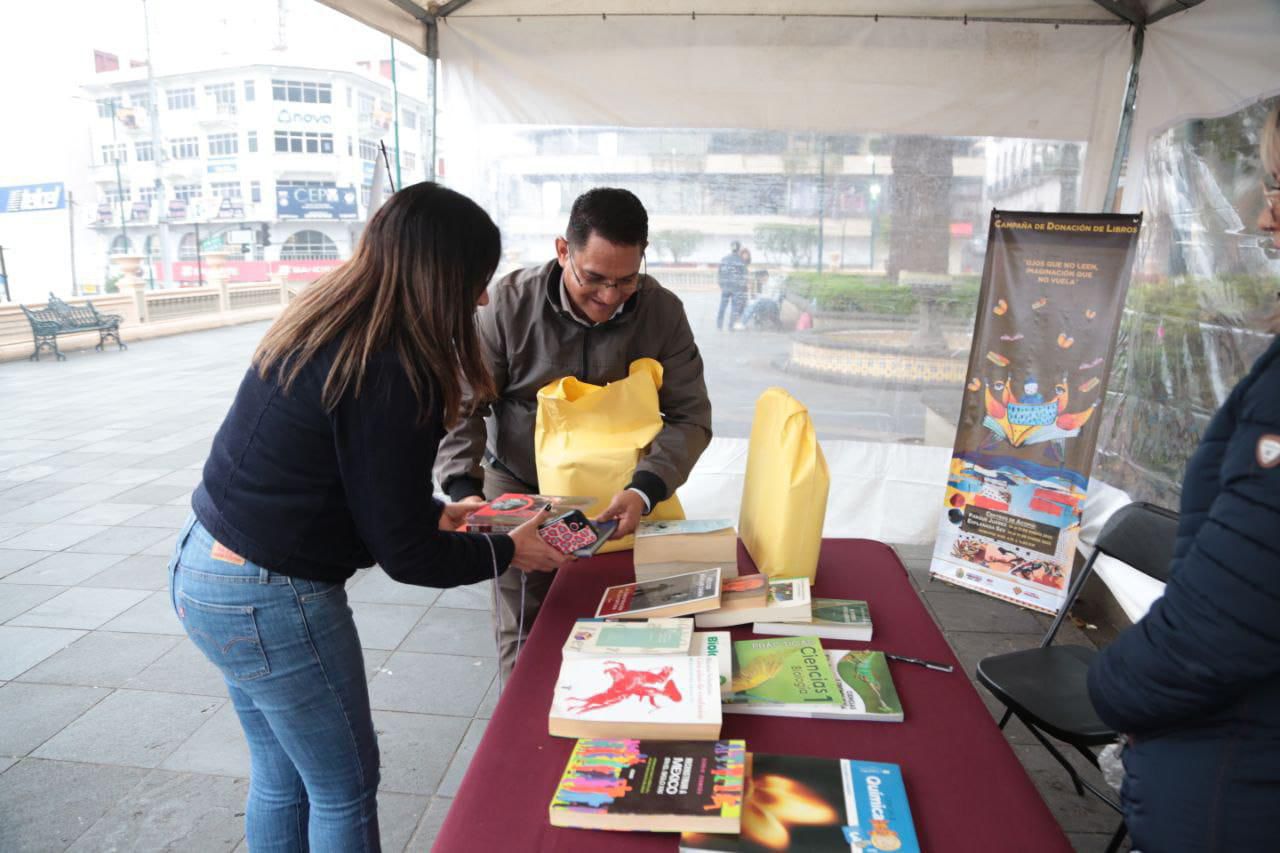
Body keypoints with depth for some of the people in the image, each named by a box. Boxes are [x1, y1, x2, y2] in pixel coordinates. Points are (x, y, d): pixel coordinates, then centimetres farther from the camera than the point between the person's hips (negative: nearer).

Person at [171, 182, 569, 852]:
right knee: (345, 790, 14)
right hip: (268, 602, -9)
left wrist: (433, 512, 15)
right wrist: (507, 552, -4)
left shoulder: (321, 320, 2)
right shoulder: (390, 375, -26)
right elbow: (403, 555, -18)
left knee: (279, 779, 25)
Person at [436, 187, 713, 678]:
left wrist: (644, 491, -29)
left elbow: (689, 416, -12)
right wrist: (464, 490, -25)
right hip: (519, 493, -1)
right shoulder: (510, 304, -16)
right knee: (524, 643, 8)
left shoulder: (663, 312, -13)